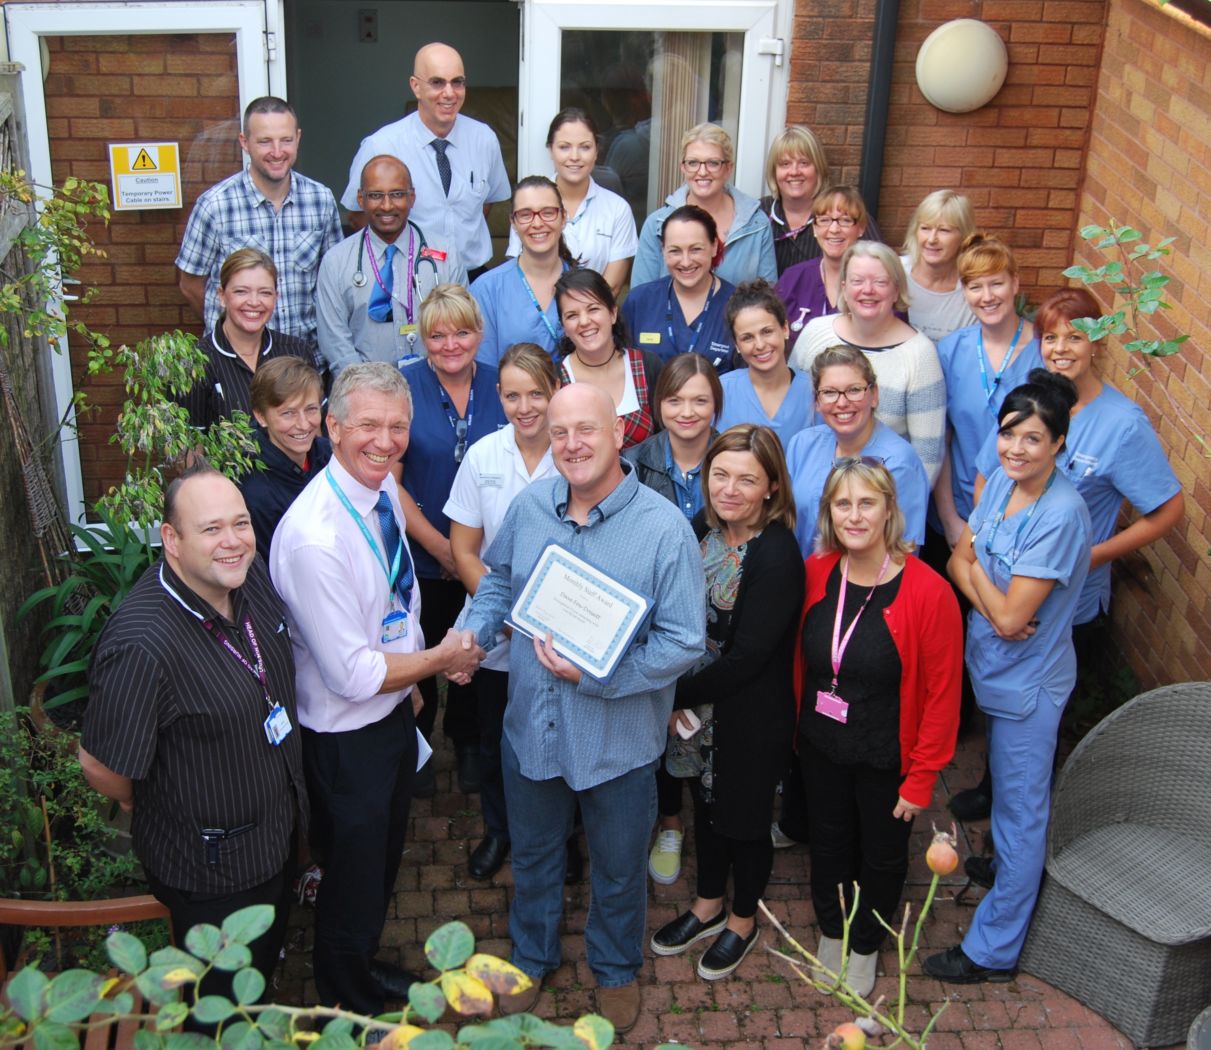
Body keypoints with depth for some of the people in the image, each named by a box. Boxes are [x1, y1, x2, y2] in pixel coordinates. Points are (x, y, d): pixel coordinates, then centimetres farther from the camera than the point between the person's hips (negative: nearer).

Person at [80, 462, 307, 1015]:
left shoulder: (250, 577, -10)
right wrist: (151, 807, -6)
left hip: (275, 832, 8)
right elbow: (100, 765, -26)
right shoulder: (142, 646, -36)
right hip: (210, 867, -7)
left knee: (266, 961, 31)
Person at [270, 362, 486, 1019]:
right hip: (348, 736, -8)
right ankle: (347, 1007, 42)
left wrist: (413, 679, 4)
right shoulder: (314, 537, -34)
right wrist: (441, 658, -17)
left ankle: (363, 969, 54)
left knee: (382, 861, 29)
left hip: (394, 711, 8)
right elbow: (353, 674, -29)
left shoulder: (383, 486, -6)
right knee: (353, 874, 16)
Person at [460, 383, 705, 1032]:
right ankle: (531, 959, 52)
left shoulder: (664, 528, -21)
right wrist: (475, 631, -8)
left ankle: (615, 970, 47)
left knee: (617, 870, 20)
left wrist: (594, 676, -27)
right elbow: (499, 581, 11)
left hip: (618, 741, -3)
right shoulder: (529, 507, -6)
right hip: (531, 728, 4)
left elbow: (684, 642, -21)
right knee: (532, 856, 25)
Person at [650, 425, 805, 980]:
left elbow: (746, 658, -25)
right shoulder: (703, 528, -4)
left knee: (745, 816, 15)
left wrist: (678, 695, -15)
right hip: (698, 709, 7)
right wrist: (678, 698, -7)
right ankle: (708, 906, 46)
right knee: (706, 803, 24)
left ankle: (743, 921, 39)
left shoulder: (777, 557, -27)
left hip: (752, 719, -6)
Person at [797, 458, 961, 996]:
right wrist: (798, 724, 4)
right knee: (829, 842, 25)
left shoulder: (928, 592, -24)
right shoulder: (816, 573, -12)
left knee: (883, 854, 20)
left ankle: (865, 945, 47)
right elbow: (799, 658, 2)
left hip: (886, 758, -3)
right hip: (821, 747, 3)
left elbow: (942, 695, -18)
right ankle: (831, 931, 51)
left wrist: (921, 779, -15)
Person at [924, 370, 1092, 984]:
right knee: (1006, 794, 27)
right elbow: (959, 560, 0)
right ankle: (1006, 866, 50)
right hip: (991, 667, 7)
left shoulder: (1061, 515, -28)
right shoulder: (1001, 481, -4)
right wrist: (995, 605, -19)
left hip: (1028, 683, -7)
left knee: (1019, 812, 7)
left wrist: (978, 570, -11)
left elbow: (1011, 615, -28)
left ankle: (993, 949, 19)